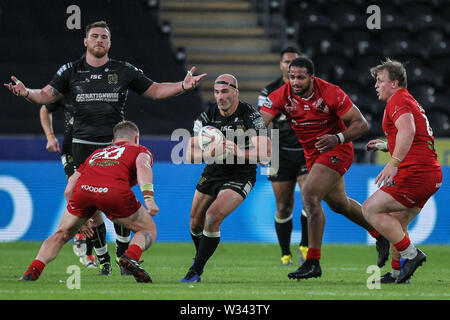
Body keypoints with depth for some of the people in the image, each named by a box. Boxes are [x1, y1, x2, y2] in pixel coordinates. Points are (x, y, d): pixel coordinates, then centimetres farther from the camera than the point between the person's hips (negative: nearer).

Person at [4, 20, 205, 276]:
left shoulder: (125, 71, 6)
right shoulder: (71, 71, 8)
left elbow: (155, 91, 10)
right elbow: (46, 95, 5)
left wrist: (183, 85, -4)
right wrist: (26, 92, -16)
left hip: (116, 144, -1)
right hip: (84, 146, 1)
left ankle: (125, 255, 4)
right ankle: (103, 259, 10)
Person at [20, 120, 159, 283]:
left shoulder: (96, 154, 39)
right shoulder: (140, 150, 28)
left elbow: (69, 190, 32)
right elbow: (142, 165, 2)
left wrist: (81, 222, 43)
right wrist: (149, 198, -11)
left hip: (83, 190, 3)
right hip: (115, 190, -3)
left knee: (61, 235, 25)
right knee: (149, 231, 17)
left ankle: (32, 272, 6)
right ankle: (131, 256, -13)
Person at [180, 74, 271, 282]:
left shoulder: (251, 117, -20)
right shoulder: (207, 117, -10)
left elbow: (264, 155, -27)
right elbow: (190, 155, -15)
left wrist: (239, 152, -44)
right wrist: (212, 152, -36)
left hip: (240, 177, -5)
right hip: (212, 173, 5)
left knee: (213, 217, -23)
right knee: (195, 222, 12)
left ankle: (196, 271, -12)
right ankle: (200, 256, 45)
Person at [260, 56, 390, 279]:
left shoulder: (330, 93, -24)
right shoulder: (282, 96, -14)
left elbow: (361, 123, -19)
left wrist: (338, 139, -37)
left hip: (336, 151, -7)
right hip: (312, 154, 7)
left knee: (309, 196, -22)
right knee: (339, 204, 22)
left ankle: (313, 263, -19)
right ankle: (380, 235, 46)